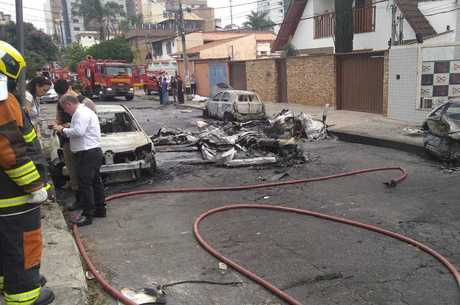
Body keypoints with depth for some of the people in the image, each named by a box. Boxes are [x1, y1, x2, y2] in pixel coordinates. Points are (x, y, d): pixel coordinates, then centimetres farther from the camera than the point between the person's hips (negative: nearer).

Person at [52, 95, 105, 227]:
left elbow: (78, 131, -26)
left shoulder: (81, 113, -14)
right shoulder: (85, 111, 20)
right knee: (95, 181, 16)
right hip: (94, 152, 11)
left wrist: (63, 130, -13)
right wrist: (67, 128, 9)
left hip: (87, 154, -11)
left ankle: (87, 215, -3)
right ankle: (100, 209, 25)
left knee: (85, 184, -7)